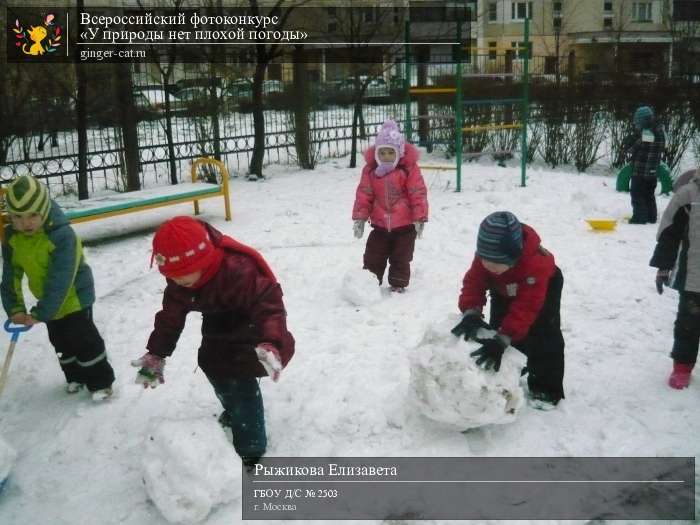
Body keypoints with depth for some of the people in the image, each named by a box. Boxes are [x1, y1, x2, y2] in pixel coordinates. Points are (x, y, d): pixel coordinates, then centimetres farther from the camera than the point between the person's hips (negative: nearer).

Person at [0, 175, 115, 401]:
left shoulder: (62, 235, -33)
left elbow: (60, 282, -33)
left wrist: (40, 313, -31)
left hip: (74, 297, -7)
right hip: (50, 302, 7)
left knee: (85, 340, 1)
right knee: (61, 342, 20)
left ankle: (101, 381, 17)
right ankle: (75, 376, 39)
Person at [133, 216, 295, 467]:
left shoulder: (238, 269, -42)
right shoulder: (179, 277, -16)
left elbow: (269, 304, -42)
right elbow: (171, 314, -6)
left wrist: (271, 343, -58)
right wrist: (156, 353, -7)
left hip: (248, 332, -8)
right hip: (218, 331, 8)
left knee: (240, 383, -14)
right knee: (214, 369, 21)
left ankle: (250, 449, 2)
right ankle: (233, 413, 50)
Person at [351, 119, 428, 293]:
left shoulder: (409, 168, -11)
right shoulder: (370, 169, -3)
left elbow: (418, 194, -11)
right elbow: (364, 194, 0)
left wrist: (420, 218, -14)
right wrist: (359, 217, -5)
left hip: (405, 225, -3)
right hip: (380, 224, 3)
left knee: (400, 258, 8)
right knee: (372, 258, 9)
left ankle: (398, 285, 21)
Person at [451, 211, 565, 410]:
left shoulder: (535, 262, -48)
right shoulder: (485, 256, -34)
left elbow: (527, 306, -50)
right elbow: (473, 283, -31)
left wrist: (502, 339, -56)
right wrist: (471, 313, -52)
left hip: (543, 288, -5)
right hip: (504, 289, 5)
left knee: (543, 336, -10)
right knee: (500, 326, 2)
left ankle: (546, 388, 3)